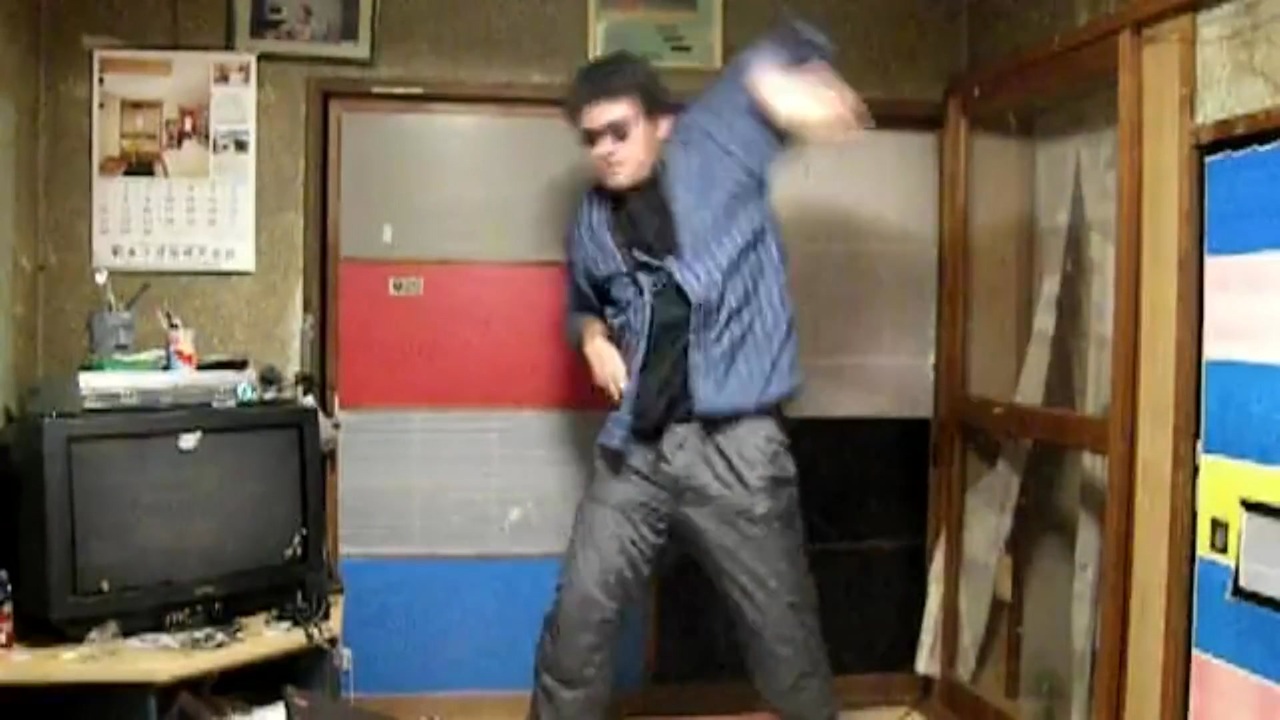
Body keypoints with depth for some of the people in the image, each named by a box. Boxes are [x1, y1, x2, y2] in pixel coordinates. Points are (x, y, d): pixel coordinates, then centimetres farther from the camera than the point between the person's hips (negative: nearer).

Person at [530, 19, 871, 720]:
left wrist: (784, 81, -20)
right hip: (634, 449, 4)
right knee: (578, 614, 7)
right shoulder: (592, 223, 12)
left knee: (782, 629, 7)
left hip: (733, 446, -4)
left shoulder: (711, 143, 0)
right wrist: (592, 336, 7)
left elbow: (785, 48, 4)